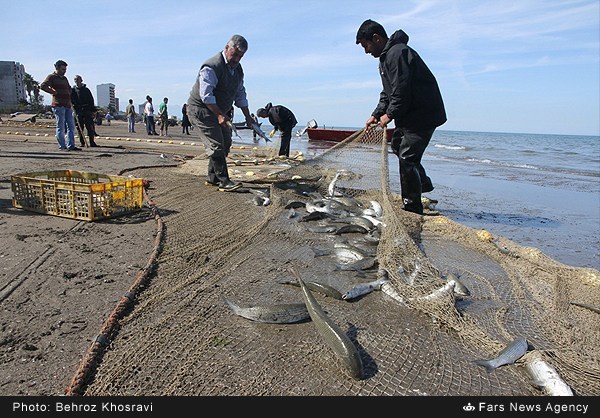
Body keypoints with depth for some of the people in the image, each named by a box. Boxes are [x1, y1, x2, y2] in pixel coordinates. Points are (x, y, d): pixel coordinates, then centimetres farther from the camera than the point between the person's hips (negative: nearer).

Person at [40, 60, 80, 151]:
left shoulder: (64, 78, 22)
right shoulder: (52, 77, -1)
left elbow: (69, 88, 38)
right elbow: (43, 86, -14)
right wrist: (54, 92, -13)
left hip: (67, 105, 8)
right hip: (58, 105, -8)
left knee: (71, 126, 5)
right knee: (61, 127, -4)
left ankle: (71, 146, 9)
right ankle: (62, 146, 1)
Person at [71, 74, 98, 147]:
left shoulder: (86, 89, 6)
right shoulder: (73, 90, 10)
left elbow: (91, 100, 4)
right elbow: (71, 100, 12)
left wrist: (92, 110, -2)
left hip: (87, 110, -2)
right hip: (78, 110, 2)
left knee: (89, 127, -5)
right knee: (80, 127, 3)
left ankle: (92, 142, -2)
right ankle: (82, 142, 8)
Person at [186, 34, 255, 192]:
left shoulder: (238, 69, 6)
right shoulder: (211, 67, -21)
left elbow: (240, 94, 13)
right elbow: (206, 95, -27)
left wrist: (247, 116, 7)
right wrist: (219, 115, -33)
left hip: (221, 111, 9)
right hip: (201, 109, -9)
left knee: (225, 144, 8)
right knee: (216, 144, -15)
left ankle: (212, 178, 17)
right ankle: (223, 181, -14)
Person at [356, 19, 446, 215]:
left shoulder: (398, 53, -18)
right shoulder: (386, 56, 17)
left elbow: (402, 91, -25)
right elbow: (388, 92, 20)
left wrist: (390, 115, -15)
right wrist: (376, 114, 10)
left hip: (423, 114, -11)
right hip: (408, 115, 11)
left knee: (407, 158, -11)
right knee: (398, 145, 24)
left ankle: (413, 209, -3)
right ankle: (423, 183, 38)